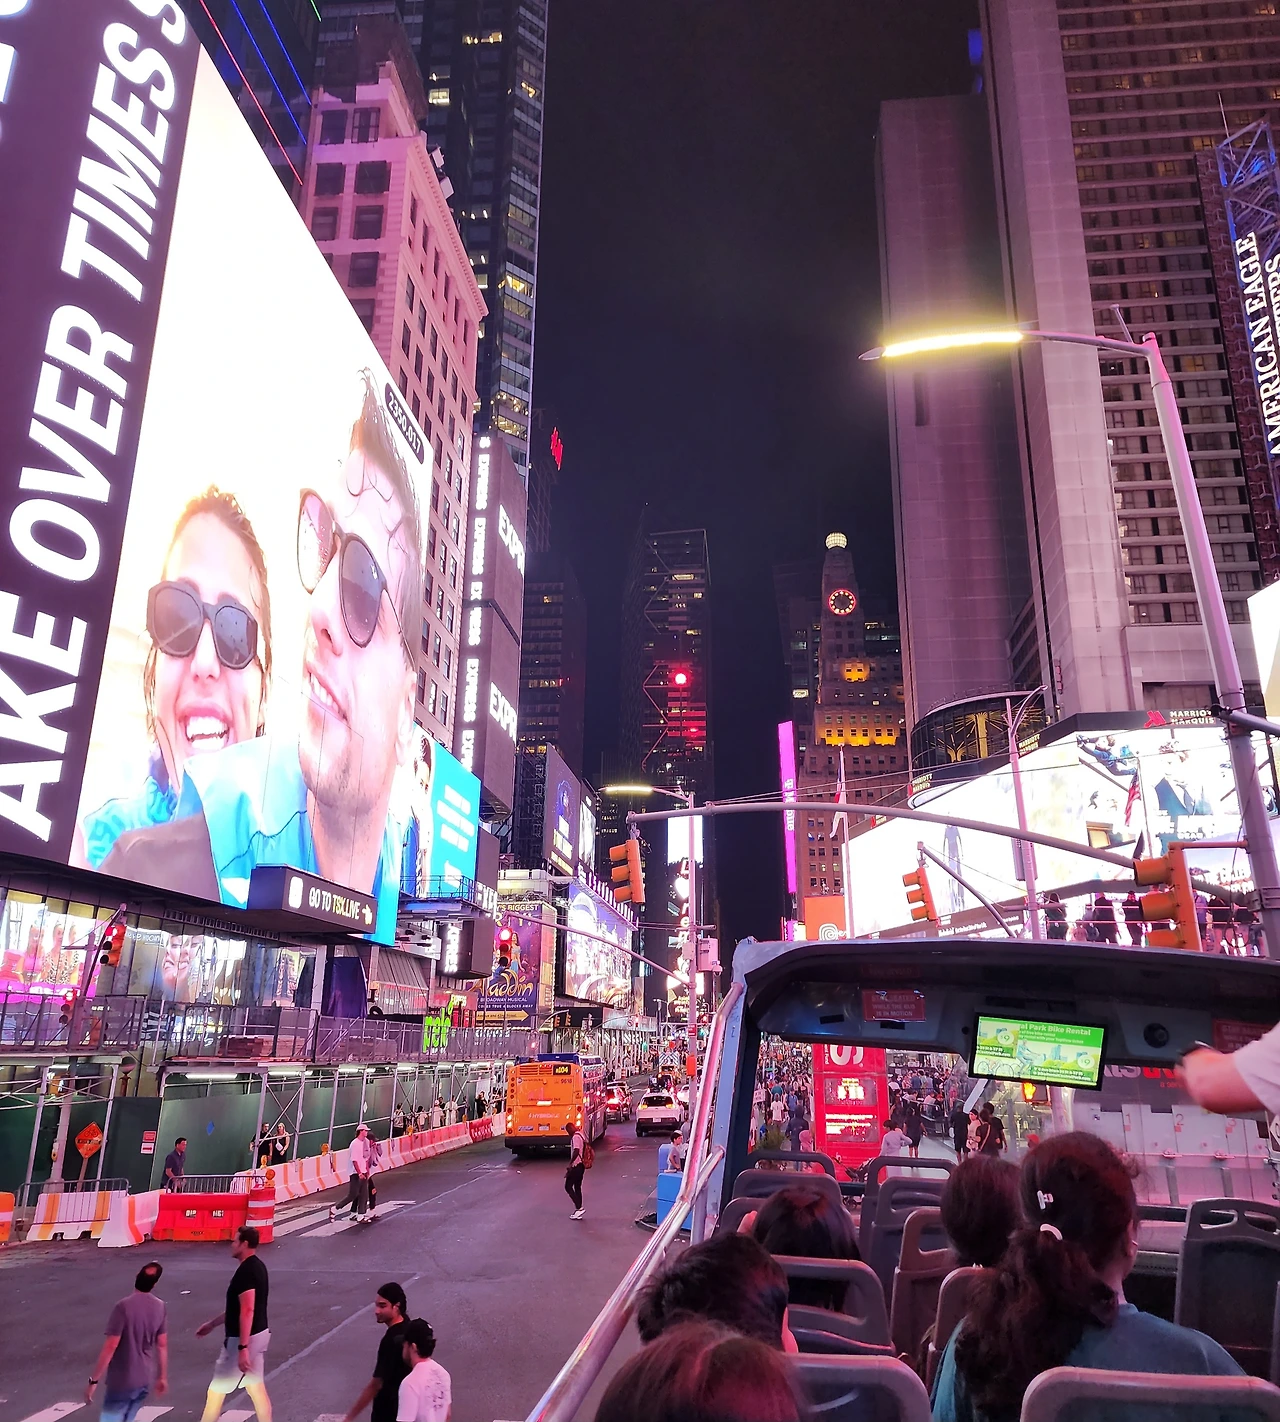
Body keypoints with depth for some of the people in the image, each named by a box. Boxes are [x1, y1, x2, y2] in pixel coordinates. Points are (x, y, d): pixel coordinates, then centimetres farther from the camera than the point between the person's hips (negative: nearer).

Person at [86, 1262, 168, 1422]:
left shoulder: (124, 1307, -20)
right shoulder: (159, 1307, -1)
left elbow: (110, 1347, -20)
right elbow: (162, 1345, 6)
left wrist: (93, 1380, -11)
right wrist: (162, 1377, 15)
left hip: (120, 1382, -6)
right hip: (143, 1381, 6)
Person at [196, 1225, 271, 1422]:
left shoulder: (245, 1271, -21)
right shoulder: (256, 1266, 10)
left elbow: (247, 1311, -27)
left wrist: (242, 1347, -28)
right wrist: (212, 1323, 23)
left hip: (244, 1338, -9)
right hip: (258, 1335, 9)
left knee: (217, 1389, 7)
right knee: (256, 1387, 14)